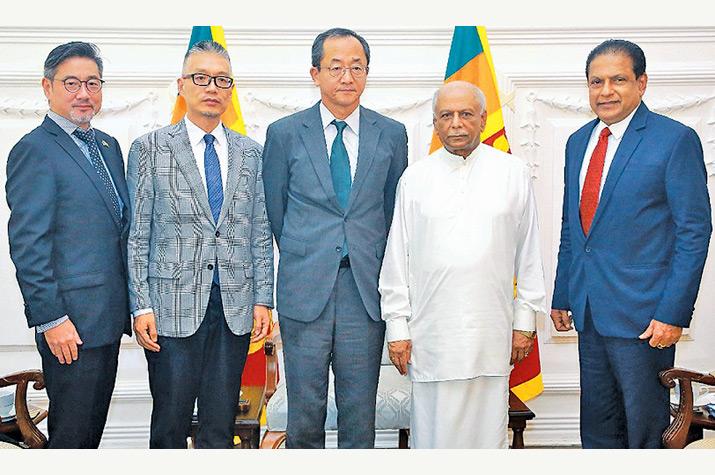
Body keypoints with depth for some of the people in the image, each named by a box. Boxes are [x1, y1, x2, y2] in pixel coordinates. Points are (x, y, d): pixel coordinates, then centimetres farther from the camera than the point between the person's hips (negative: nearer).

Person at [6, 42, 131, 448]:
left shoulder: (108, 145, 14)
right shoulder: (34, 150, -11)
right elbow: (27, 244, -16)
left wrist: (129, 303, 13)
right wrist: (51, 319, -18)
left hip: (110, 316, 8)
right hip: (71, 323, -8)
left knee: (94, 427, 18)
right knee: (72, 434, 3)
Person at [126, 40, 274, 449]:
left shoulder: (251, 153, 10)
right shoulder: (150, 148, 2)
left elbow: (261, 234, 11)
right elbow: (137, 235, 0)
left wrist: (263, 299, 5)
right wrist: (141, 306, -6)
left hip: (235, 305, 3)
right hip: (173, 304, -2)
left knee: (221, 426, 10)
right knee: (170, 424, 5)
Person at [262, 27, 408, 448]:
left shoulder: (392, 134, 5)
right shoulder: (285, 133, 2)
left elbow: (393, 210, 13)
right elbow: (275, 212, 9)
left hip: (367, 290, 1)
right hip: (305, 291, -1)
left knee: (360, 411, 8)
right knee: (305, 410, 7)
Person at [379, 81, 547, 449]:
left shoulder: (513, 173, 6)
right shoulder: (415, 178, 5)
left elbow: (528, 252, 8)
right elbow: (396, 258, 6)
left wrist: (525, 320, 5)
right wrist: (396, 328, 3)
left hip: (492, 333, 0)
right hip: (431, 333, 0)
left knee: (488, 429, 5)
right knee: (432, 432, 3)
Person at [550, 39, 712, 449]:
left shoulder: (676, 139, -8)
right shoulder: (579, 142, 12)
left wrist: (673, 313, -16)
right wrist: (562, 297, 14)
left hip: (642, 315, -6)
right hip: (588, 311, 6)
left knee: (645, 431, 5)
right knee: (596, 429, 15)